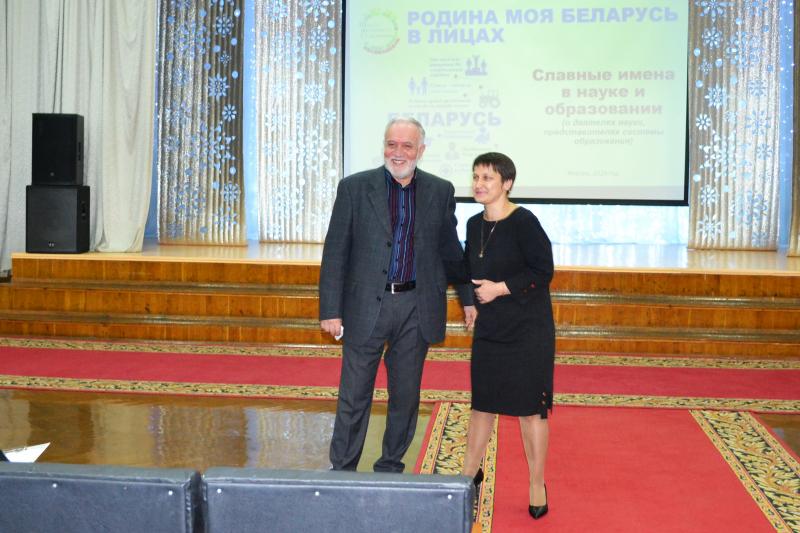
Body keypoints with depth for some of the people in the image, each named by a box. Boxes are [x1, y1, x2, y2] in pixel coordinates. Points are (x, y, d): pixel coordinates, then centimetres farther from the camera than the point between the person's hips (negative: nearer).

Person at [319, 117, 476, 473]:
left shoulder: (440, 191, 5)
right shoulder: (355, 188, -2)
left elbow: (451, 249, 14)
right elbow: (335, 253, -3)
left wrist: (467, 298, 13)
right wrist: (330, 309, -8)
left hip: (416, 309, 2)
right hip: (366, 306, -2)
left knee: (406, 397, 12)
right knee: (353, 398, 4)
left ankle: (390, 470, 27)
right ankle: (341, 472, 17)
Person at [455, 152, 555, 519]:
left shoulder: (524, 223, -15)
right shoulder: (474, 225, 7)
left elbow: (543, 271, -16)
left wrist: (501, 288, -19)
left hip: (528, 331, -6)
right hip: (489, 330, 6)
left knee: (530, 407, 2)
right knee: (482, 402, 16)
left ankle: (537, 485, 17)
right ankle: (470, 472, 33)